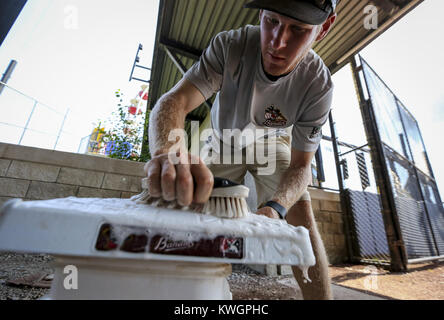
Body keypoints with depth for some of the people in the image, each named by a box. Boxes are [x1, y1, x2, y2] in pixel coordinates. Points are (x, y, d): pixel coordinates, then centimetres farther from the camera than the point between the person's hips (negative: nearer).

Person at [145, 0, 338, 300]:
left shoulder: (319, 86, -27)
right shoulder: (230, 45, -28)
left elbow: (300, 165, -26)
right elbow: (174, 100, -39)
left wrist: (274, 208, -47)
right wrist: (169, 149, -63)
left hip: (270, 143, 0)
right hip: (223, 145, 1)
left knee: (301, 213, -22)